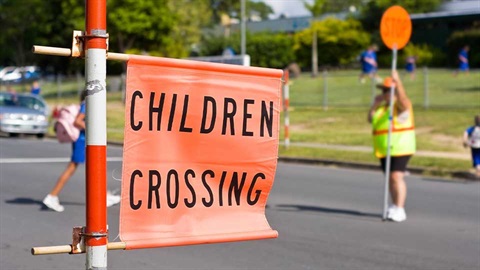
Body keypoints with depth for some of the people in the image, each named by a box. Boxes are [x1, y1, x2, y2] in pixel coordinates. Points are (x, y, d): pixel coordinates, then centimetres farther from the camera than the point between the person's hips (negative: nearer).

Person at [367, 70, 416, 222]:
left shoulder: (401, 105, -10)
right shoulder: (382, 106, 15)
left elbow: (403, 100, -32)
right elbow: (371, 119, 14)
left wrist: (397, 82, -44)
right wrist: (375, 104, 0)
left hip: (400, 148, -8)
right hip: (384, 149, 8)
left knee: (397, 176, -15)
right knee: (390, 178, 12)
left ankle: (399, 209, -15)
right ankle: (394, 207, 21)